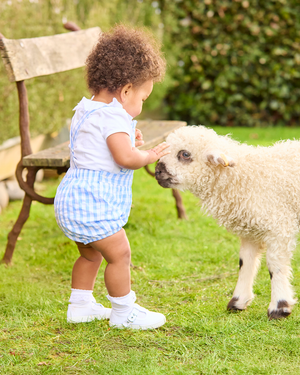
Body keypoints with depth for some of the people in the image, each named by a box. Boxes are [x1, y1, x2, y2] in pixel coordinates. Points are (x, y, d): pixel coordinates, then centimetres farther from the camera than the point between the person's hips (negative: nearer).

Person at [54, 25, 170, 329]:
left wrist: (126, 139, 17)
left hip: (71, 200, 11)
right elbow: (125, 158, -29)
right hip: (93, 204, -11)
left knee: (90, 254, 23)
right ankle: (124, 312, 9)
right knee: (119, 254, -1)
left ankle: (80, 305, 34)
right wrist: (149, 155, -10)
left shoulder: (86, 111, 14)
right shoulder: (113, 117, -19)